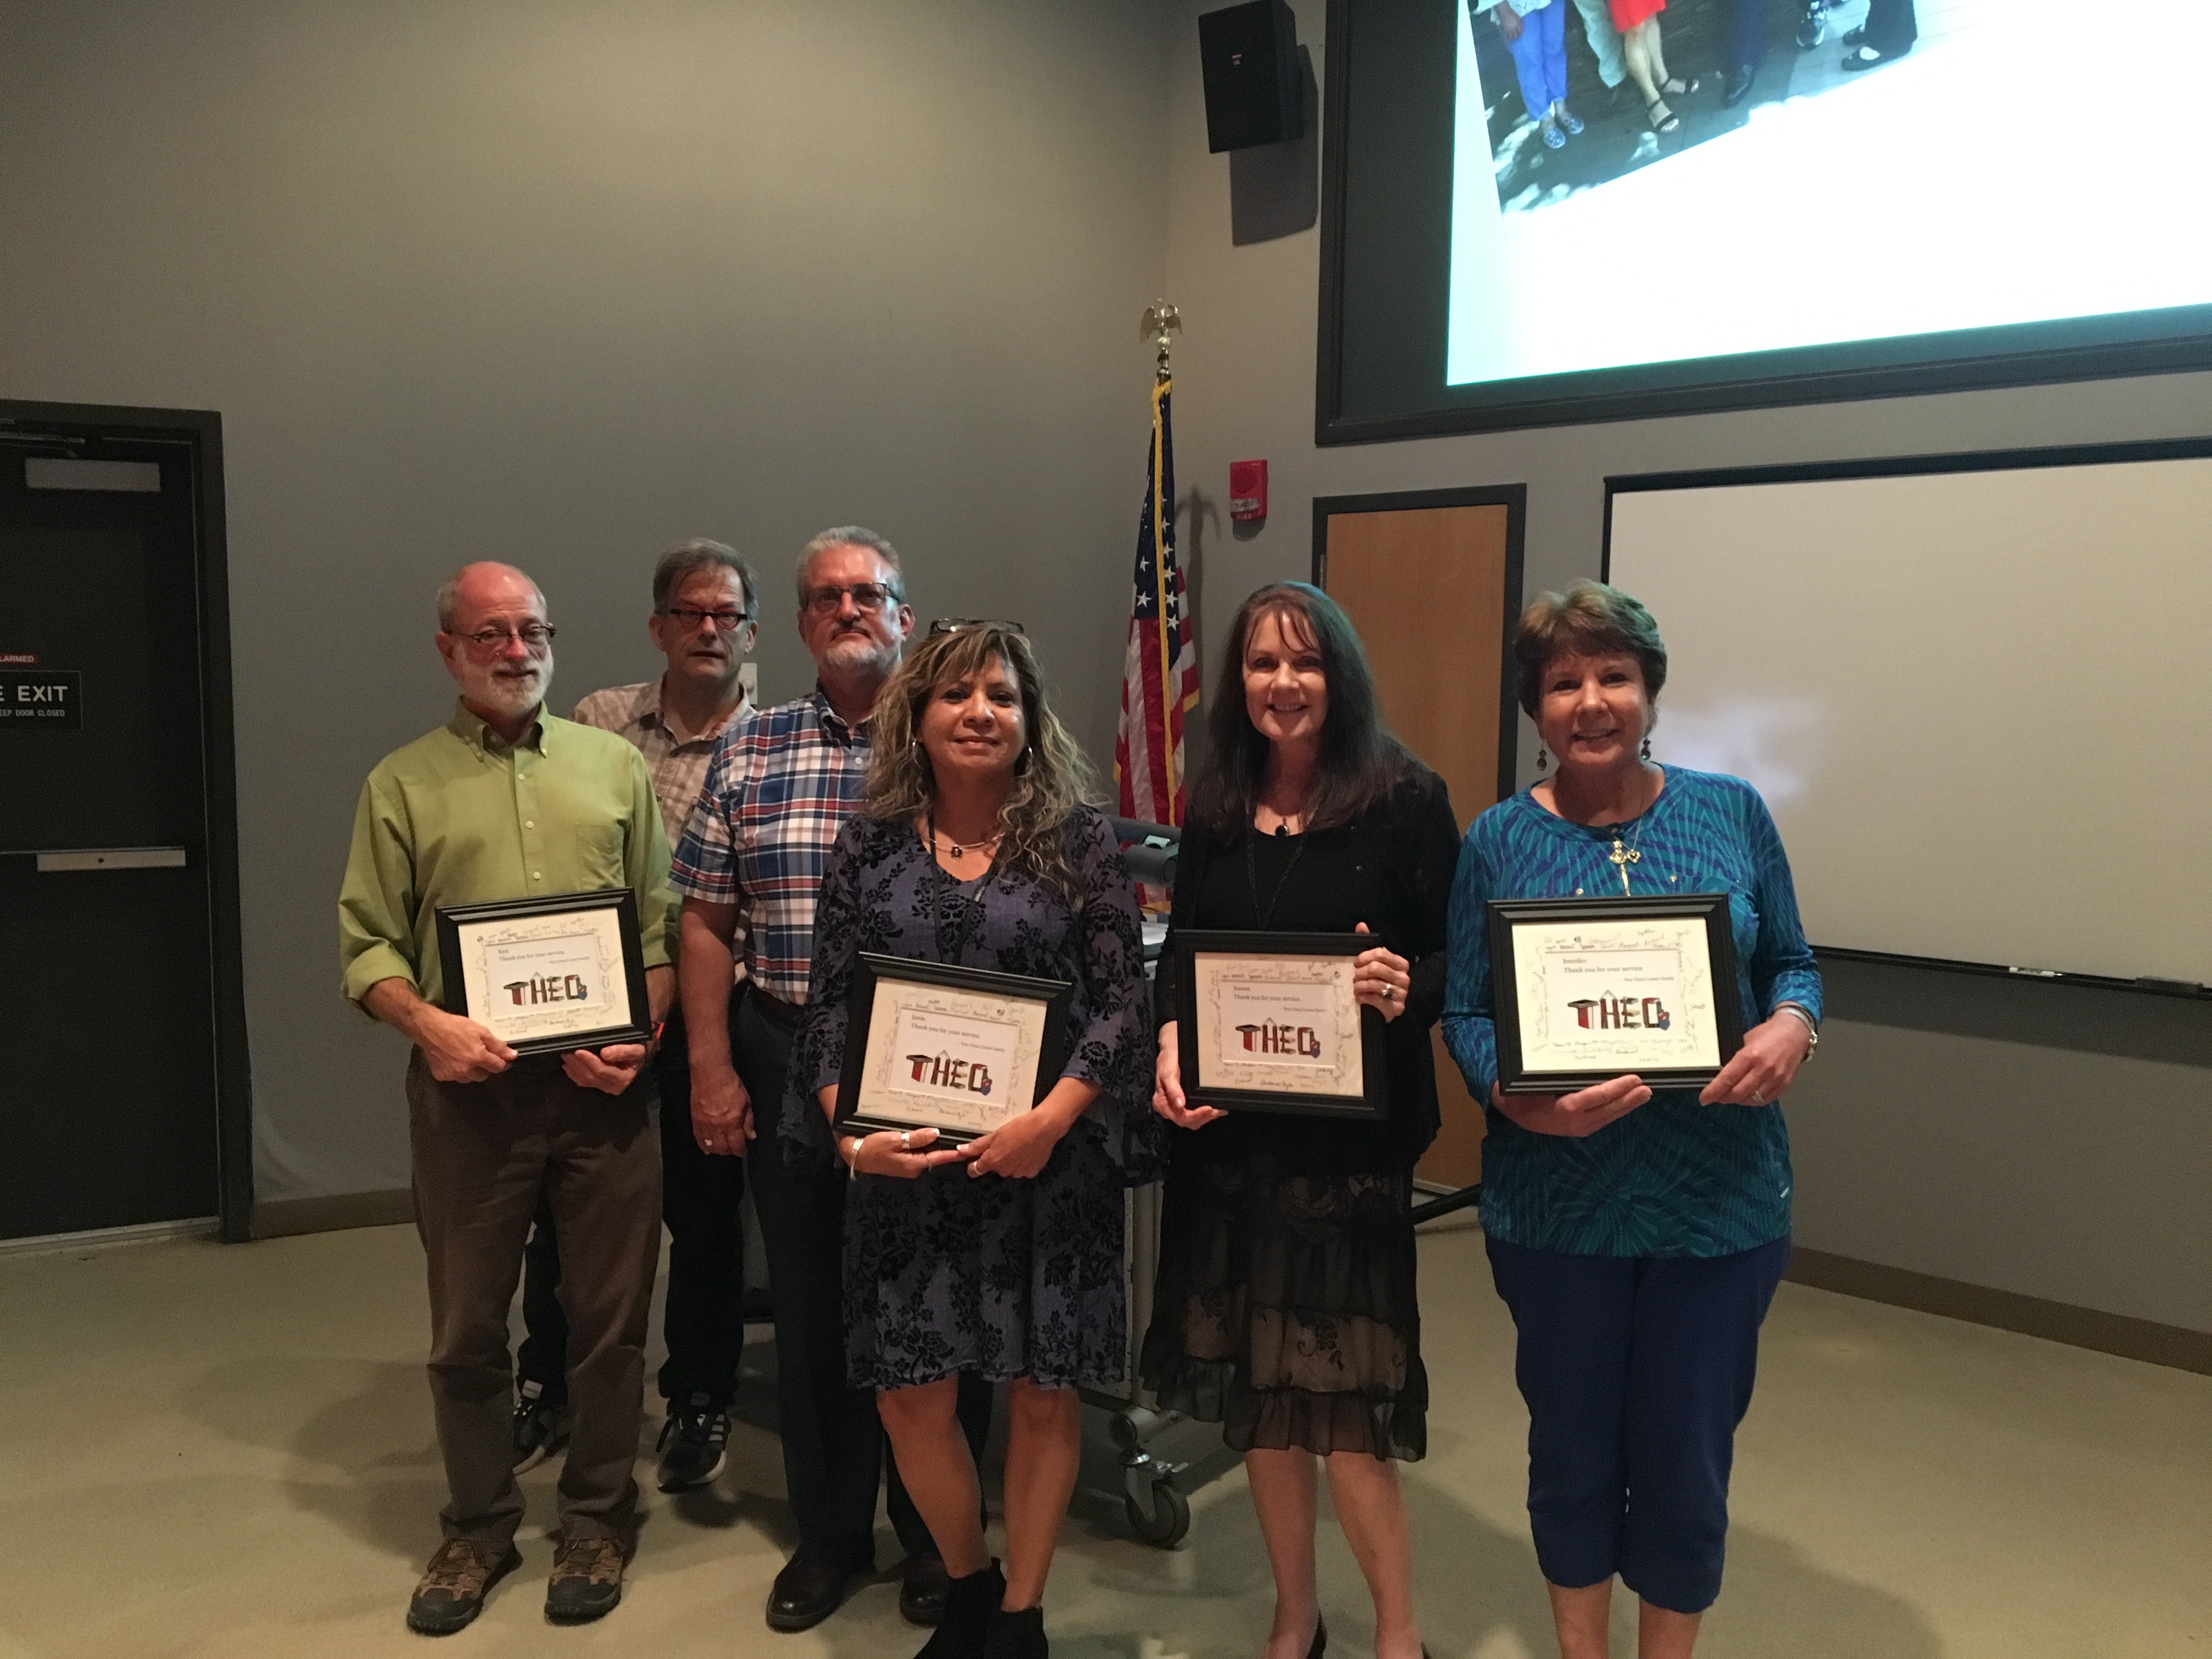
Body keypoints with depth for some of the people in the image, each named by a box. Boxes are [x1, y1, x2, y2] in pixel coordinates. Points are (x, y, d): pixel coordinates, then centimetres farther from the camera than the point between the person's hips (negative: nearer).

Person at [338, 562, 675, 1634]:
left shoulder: (614, 764, 8)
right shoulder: (403, 784, 6)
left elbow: (664, 925, 7)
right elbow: (367, 943, 2)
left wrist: (638, 1039, -7)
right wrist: (425, 1023, -16)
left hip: (602, 1087, 1)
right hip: (466, 1090, 0)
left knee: (609, 1315, 8)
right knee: (466, 1324, 10)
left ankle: (598, 1517, 26)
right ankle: (479, 1525, 28)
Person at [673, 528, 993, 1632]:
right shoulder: (747, 754, 6)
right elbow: (708, 921, 6)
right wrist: (712, 1070, 1)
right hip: (787, 1060, 2)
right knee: (810, 1300, 12)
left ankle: (938, 1531, 27)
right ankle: (829, 1533, 30)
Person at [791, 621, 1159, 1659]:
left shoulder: (1078, 842, -1)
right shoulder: (869, 848, 4)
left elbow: (1122, 1001, -4)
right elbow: (830, 1008, 4)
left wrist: (1053, 1118, -16)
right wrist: (851, 1132, -11)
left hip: (1049, 1167, -1)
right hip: (907, 1167, 2)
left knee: (1042, 1391, 8)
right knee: (910, 1396, 6)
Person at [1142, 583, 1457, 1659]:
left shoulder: (1404, 799, -6)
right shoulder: (1214, 807, 7)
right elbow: (1179, 957, 9)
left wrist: (1409, 989, -26)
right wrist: (1169, 1048, -9)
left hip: (1354, 1132, -4)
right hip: (1228, 1129, 5)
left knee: (1338, 1390, -2)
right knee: (1253, 1378, 13)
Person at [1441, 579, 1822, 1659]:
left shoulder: (1732, 812, 1)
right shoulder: (1499, 841, -2)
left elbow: (1792, 962, 8)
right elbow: (1465, 1013, -3)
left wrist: (1791, 1027, -14)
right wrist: (1522, 1099, -21)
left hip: (1720, 1198, 1)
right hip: (1557, 1198, 0)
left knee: (1687, 1457, 11)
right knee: (1573, 1447, 15)